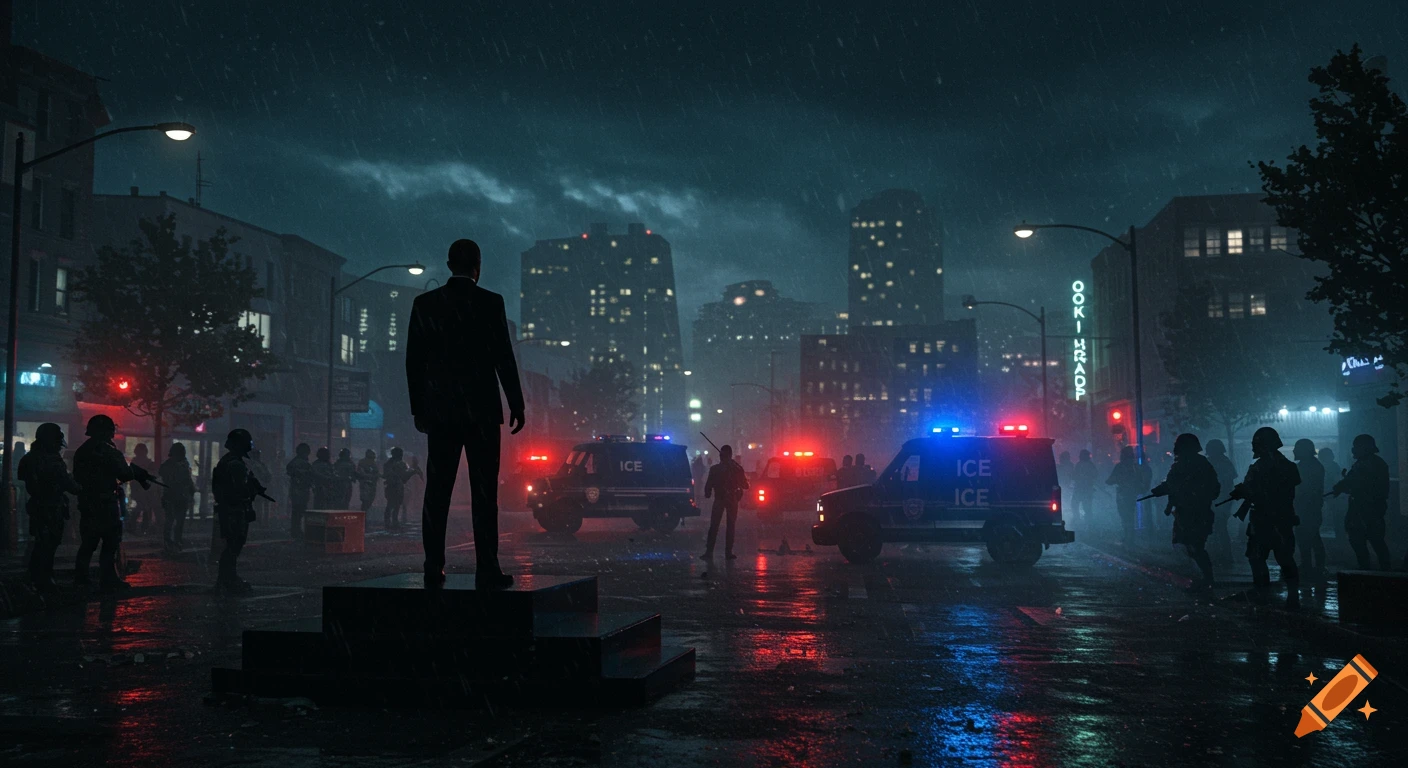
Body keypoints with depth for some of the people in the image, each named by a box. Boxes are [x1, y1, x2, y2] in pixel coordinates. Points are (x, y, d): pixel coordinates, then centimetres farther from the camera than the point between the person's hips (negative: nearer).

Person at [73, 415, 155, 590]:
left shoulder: (81, 451, 12)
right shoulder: (109, 451, -12)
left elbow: (78, 477, 17)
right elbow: (125, 474, -13)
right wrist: (139, 473, 4)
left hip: (87, 502, 7)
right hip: (106, 502, -7)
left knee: (88, 541, 15)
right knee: (111, 542, -2)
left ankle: (80, 576, 17)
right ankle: (108, 579, -4)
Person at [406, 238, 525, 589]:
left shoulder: (424, 303, 5)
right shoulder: (490, 302, -5)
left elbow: (413, 360, 6)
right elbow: (504, 357, -7)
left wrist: (418, 408, 14)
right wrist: (516, 405, 1)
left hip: (439, 411, 3)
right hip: (481, 410, -3)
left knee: (437, 492, 5)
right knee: (484, 492, -1)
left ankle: (434, 569, 5)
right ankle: (487, 570, -2)